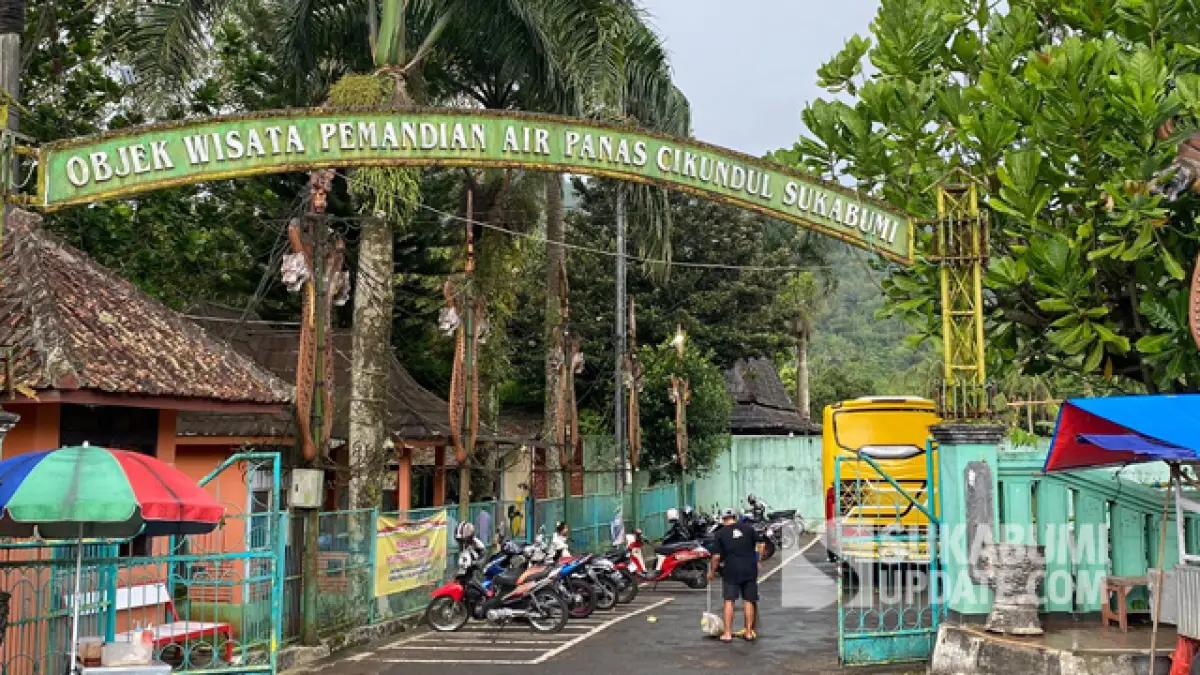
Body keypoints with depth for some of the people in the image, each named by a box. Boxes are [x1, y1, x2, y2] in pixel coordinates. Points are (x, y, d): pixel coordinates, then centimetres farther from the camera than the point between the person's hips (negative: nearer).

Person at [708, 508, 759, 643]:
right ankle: (749, 632, 13)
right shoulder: (749, 528, 5)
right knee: (748, 601, 8)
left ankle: (727, 634, 0)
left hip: (731, 570, -2)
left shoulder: (721, 533, 0)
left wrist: (712, 572, 10)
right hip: (749, 569, 2)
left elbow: (716, 556, -3)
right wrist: (757, 562, 18)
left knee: (729, 601, 2)